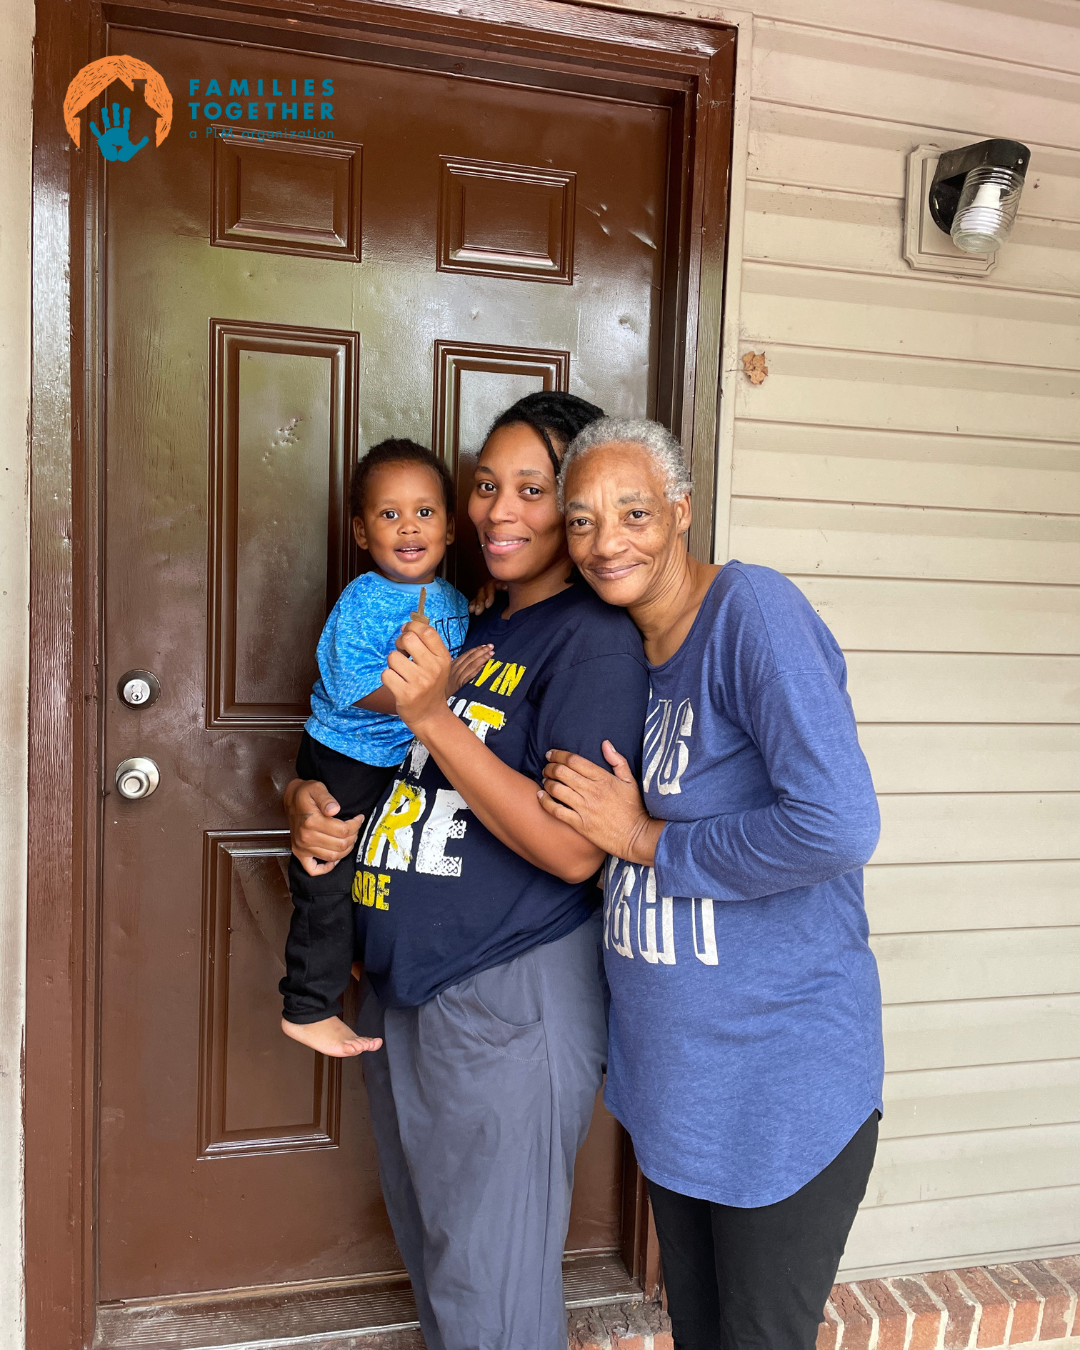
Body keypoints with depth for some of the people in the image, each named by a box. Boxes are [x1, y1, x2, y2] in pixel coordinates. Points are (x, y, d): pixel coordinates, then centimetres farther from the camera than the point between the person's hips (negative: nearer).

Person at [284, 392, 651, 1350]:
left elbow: (574, 850, -22)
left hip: (510, 1002, -8)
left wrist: (434, 719, -25)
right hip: (404, 986, 8)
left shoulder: (596, 640, -14)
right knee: (431, 1255, 24)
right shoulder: (465, 626, 12)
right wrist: (312, 801, 0)